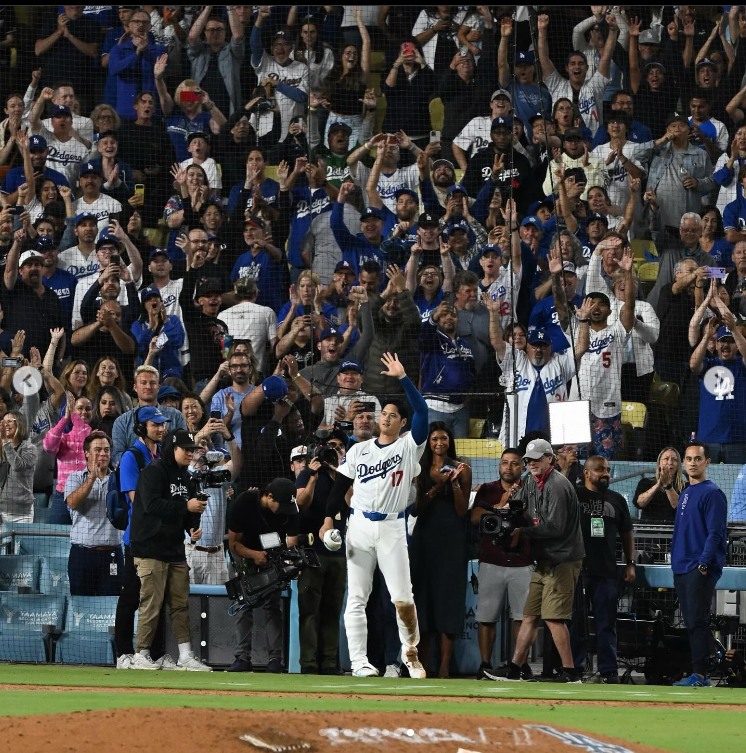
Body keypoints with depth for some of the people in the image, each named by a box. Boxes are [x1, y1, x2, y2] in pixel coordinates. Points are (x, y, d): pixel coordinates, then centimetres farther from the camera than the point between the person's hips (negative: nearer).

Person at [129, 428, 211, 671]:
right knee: (151, 603, -8)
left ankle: (185, 656, 7)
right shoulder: (153, 472, -8)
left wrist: (194, 525, -3)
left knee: (180, 603, 6)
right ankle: (140, 655, -1)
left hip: (175, 550, 8)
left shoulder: (185, 477, 16)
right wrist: (185, 507, -23)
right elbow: (152, 504, -22)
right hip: (151, 549, -8)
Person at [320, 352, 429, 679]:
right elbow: (341, 484, 12)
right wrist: (329, 518, 0)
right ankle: (359, 661, 1)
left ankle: (410, 651, 13)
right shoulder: (359, 450, 11)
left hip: (392, 529, -2)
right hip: (359, 527, 2)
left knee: (403, 598, -7)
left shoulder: (409, 446, 2)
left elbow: (422, 411, -10)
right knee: (356, 598, 0)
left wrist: (403, 378, -16)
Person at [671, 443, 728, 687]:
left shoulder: (712, 493, -7)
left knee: (698, 621, -13)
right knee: (691, 622, 9)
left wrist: (703, 564, -21)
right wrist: (676, 562, 16)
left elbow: (715, 533, -14)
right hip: (681, 570, 9)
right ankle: (697, 674, 11)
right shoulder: (685, 494, 19)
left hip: (701, 570, -9)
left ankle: (700, 674, -15)